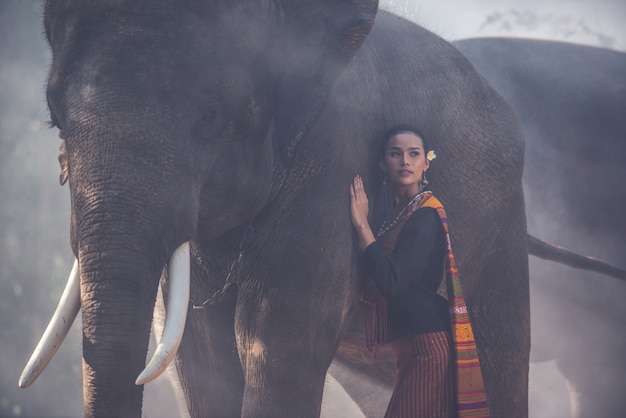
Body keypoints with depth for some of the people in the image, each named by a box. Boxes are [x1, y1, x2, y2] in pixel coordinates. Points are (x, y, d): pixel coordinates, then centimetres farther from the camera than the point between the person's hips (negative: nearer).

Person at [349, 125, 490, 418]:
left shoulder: (426, 216, -13)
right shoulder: (386, 209, 13)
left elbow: (392, 281, -21)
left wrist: (362, 224, -16)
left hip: (426, 346, -9)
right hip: (409, 346, 9)